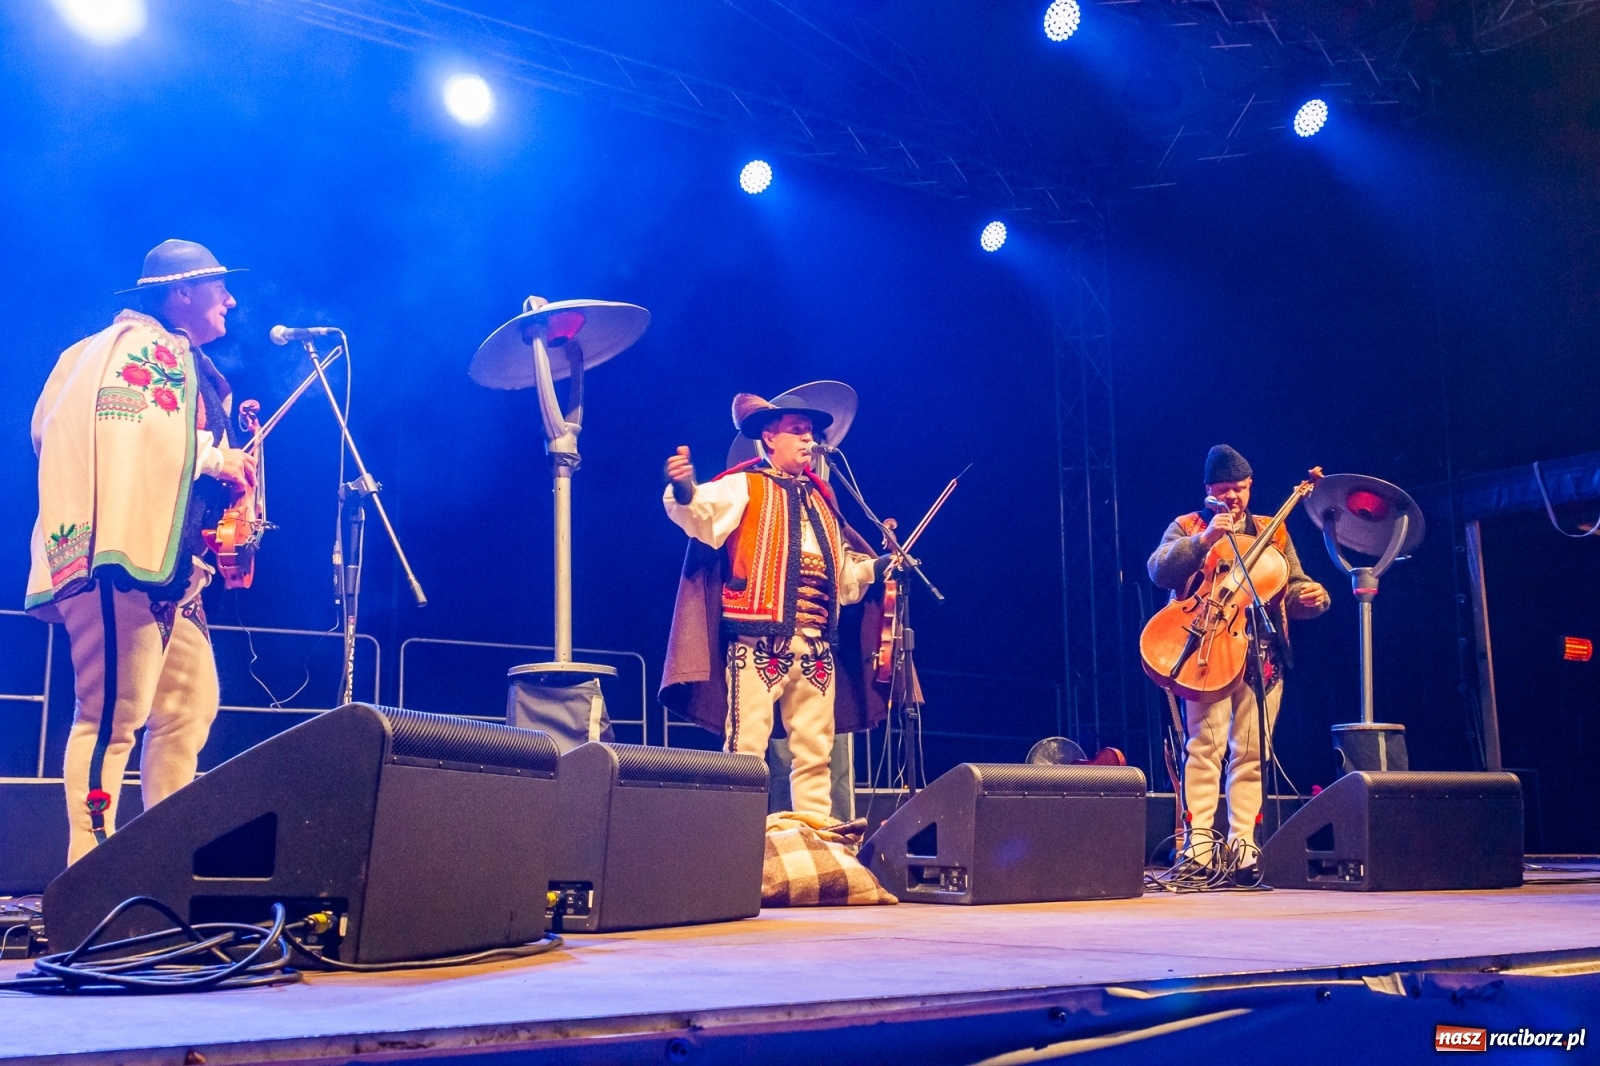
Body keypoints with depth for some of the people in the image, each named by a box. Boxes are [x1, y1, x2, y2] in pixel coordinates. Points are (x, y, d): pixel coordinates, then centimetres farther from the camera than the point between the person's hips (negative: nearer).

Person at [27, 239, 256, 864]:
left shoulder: (184, 362, 27)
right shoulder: (141, 343, -3)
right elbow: (119, 425, -19)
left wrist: (225, 473, 12)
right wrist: (214, 456, -12)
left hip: (167, 562, 11)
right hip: (125, 554, -11)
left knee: (188, 709, 10)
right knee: (115, 714, -12)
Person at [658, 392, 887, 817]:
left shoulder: (821, 501, 23)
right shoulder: (743, 486, 5)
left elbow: (842, 575, 28)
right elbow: (703, 516, -17)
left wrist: (877, 566, 10)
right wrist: (684, 494, -38)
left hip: (816, 646, 6)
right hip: (759, 640, -6)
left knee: (815, 752, 8)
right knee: (747, 747, -8)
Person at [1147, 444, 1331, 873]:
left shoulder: (1272, 532, 20)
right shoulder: (1187, 527, 9)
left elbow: (1293, 586, 16)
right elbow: (1159, 571, -8)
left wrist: (1310, 596, -7)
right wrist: (1204, 539, -19)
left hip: (1263, 655, 3)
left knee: (1251, 752, 0)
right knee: (1206, 743, -14)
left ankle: (1242, 844, 5)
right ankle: (1198, 842, -15)